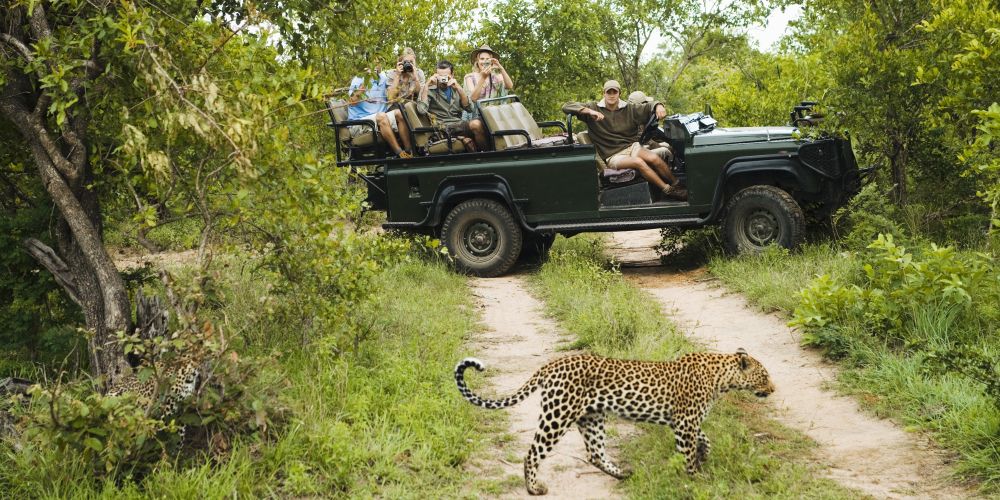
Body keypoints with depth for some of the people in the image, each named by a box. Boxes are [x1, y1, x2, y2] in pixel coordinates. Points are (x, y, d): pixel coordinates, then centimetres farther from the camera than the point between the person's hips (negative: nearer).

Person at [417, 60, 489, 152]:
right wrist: (426, 85, -12)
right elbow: (422, 110, -14)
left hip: (459, 124, 5)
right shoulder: (429, 90, 4)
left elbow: (469, 108, 3)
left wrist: (458, 88, -9)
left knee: (476, 124, -29)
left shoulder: (455, 89, 17)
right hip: (442, 126, -5)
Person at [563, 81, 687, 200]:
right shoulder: (594, 108, -1)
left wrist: (659, 106, -14)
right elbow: (566, 107, -9)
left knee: (654, 158, -26)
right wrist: (589, 111, -24)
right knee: (638, 162, -31)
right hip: (613, 156, -4)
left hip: (632, 146, 4)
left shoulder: (629, 108, 8)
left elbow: (649, 106, 11)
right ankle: (669, 191, -25)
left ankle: (677, 184, -11)